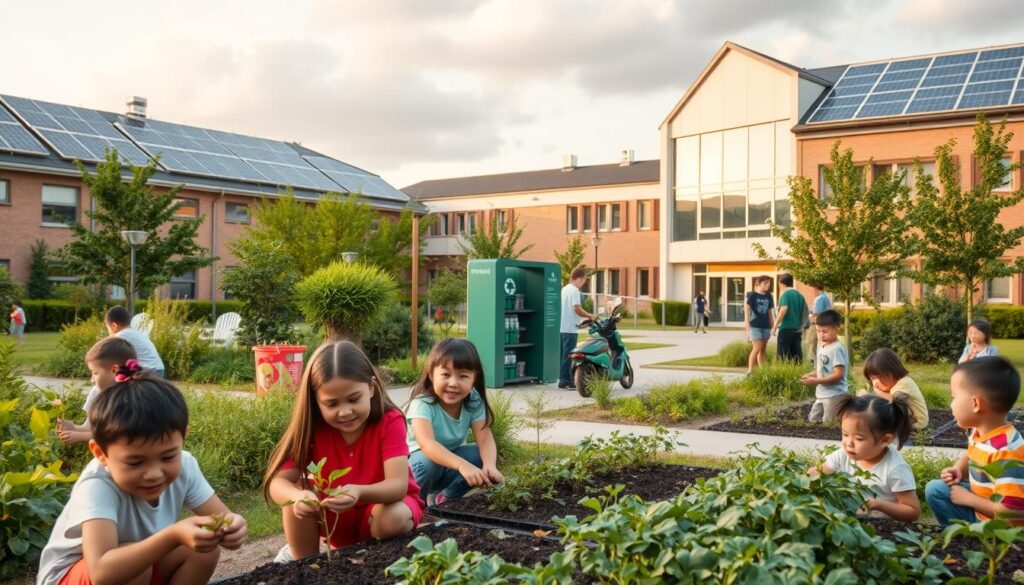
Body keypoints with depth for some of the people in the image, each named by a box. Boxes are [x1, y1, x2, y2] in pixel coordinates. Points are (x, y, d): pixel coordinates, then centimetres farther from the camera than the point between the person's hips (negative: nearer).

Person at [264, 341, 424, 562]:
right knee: (298, 500, -25)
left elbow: (399, 484, -33)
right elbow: (277, 482, -23)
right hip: (336, 515, 2)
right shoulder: (313, 427, -15)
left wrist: (359, 493, -55)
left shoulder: (390, 421, -22)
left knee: (393, 519, -35)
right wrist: (298, 497, -48)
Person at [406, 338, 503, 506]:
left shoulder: (474, 402, -14)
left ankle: (445, 497, 1)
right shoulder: (422, 404, -29)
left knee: (482, 455, -22)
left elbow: (485, 439, -22)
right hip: (421, 461, -5)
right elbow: (427, 443, -44)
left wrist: (489, 466, -45)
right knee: (428, 461, -36)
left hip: (450, 462, 5)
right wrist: (462, 465, -59)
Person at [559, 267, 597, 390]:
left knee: (563, 355, 14)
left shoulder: (564, 289, 16)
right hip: (570, 328, -10)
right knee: (568, 355, -6)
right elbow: (577, 308, -21)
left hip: (562, 328, 10)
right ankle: (565, 381, -4)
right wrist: (590, 316, -11)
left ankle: (563, 379, 20)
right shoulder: (574, 290, -14)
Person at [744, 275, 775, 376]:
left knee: (763, 350, 7)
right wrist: (748, 328, -11)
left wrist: (773, 326, 10)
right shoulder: (752, 295, -5)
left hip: (766, 326, 5)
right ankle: (749, 371, -6)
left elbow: (770, 312, 15)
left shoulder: (769, 296, 10)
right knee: (757, 348, -12)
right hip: (755, 326, -5)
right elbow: (746, 311, -6)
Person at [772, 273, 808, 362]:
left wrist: (775, 325, -16)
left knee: (783, 354, -3)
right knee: (797, 354, 9)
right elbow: (805, 311, 15)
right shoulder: (799, 295, 12)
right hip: (797, 329, 7)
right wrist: (802, 326, 20)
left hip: (786, 328, -7)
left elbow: (784, 309, -21)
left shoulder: (785, 294, -9)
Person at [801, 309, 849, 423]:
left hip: (834, 395, -9)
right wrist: (811, 375, -1)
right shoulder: (822, 346, 10)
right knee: (812, 420, 15)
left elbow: (839, 375, -22)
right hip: (821, 394, 9)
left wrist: (816, 381, -24)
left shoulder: (837, 348, -18)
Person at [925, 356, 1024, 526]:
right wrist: (959, 469, 2)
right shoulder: (978, 431, -2)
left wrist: (966, 498, -17)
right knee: (935, 489, 10)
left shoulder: (1006, 452, -30)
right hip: (980, 508, 9)